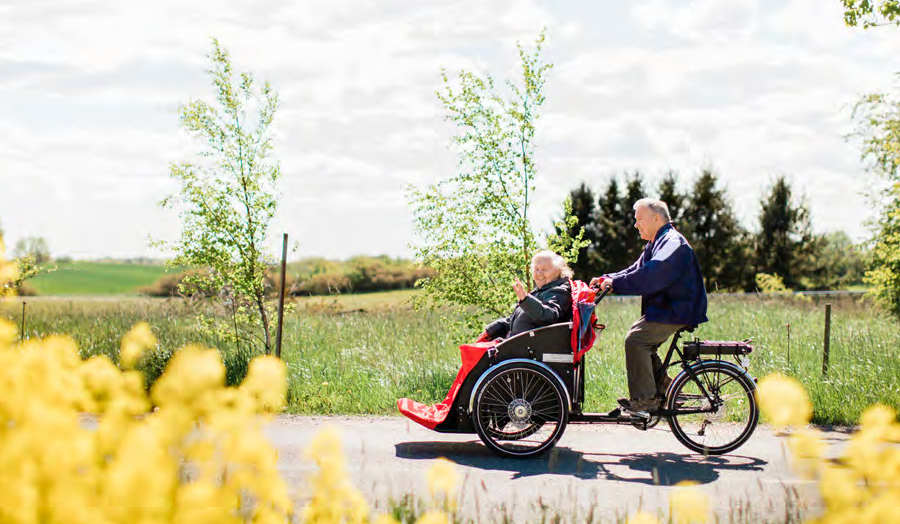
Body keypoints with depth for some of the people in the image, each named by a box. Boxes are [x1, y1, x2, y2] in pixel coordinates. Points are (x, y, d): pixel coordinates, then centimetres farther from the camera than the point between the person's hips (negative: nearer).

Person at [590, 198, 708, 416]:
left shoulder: (672, 243, -16)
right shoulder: (657, 243, 19)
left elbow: (649, 276, -30)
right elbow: (636, 270, 17)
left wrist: (615, 283, -27)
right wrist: (607, 279, 3)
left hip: (677, 311, -11)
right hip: (665, 307, 11)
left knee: (636, 339, -19)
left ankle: (644, 400, -14)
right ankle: (664, 388, 15)